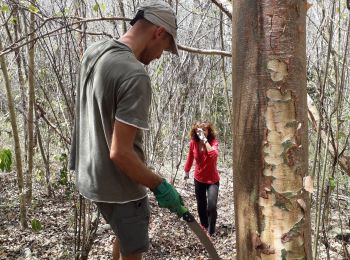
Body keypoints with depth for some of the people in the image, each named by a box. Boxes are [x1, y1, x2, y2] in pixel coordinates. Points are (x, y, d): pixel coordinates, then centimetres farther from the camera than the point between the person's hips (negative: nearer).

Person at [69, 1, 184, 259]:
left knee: (127, 235, 28)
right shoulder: (136, 76, -27)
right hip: (117, 184, -8)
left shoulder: (94, 50, 0)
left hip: (91, 173, 8)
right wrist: (160, 185, -17)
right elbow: (120, 153, -28)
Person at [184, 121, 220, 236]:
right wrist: (186, 171, 18)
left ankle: (211, 232, 2)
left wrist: (205, 140, -40)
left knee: (212, 206, -16)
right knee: (201, 205, 18)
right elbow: (190, 158, 7)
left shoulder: (213, 142, -20)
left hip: (212, 180, -3)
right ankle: (204, 225, 43)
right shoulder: (193, 143, -11)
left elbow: (213, 155, -42)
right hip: (199, 179, 4)